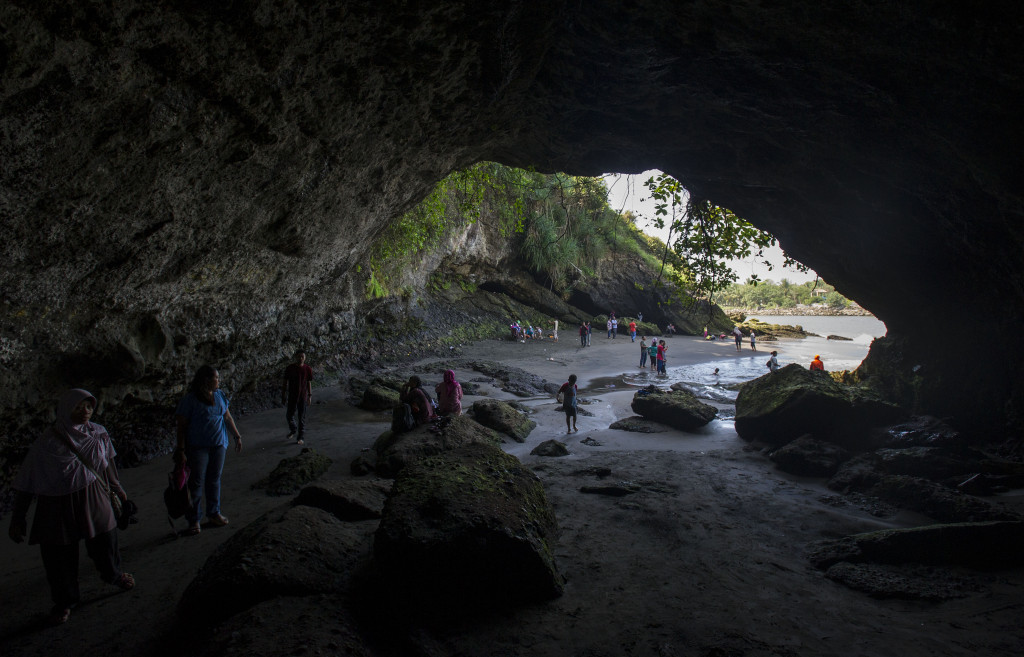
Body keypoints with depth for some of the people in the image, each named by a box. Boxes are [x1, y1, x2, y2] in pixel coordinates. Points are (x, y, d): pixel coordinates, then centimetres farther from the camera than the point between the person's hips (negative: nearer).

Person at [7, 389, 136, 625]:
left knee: (104, 543, 15)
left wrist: (116, 487, 22)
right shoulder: (47, 443, -17)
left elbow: (107, 462, 11)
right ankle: (64, 601, 34)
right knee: (60, 557, 10)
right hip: (58, 506, -3)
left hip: (93, 499, 3)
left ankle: (113, 574, 46)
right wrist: (17, 519, -9)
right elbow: (26, 483, -11)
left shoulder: (98, 434, -6)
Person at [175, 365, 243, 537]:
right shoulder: (190, 399, -12)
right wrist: (181, 449, -14)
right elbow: (182, 426, -11)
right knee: (197, 483, -1)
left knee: (214, 480, 13)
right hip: (198, 447, -5)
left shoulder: (219, 395, 6)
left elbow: (227, 417, 16)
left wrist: (237, 436, 16)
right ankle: (193, 521, 10)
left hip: (218, 445, 5)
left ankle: (214, 514, 26)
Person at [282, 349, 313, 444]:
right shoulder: (289, 368, -5)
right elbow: (285, 382, 0)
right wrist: (283, 396, 0)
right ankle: (293, 430, 38)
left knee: (301, 417, 2)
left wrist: (310, 396, 2)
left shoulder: (308, 369, -4)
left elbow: (309, 383, 3)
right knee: (289, 416, 10)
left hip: (303, 396, -1)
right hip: (292, 396, 1)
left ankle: (300, 437, 11)